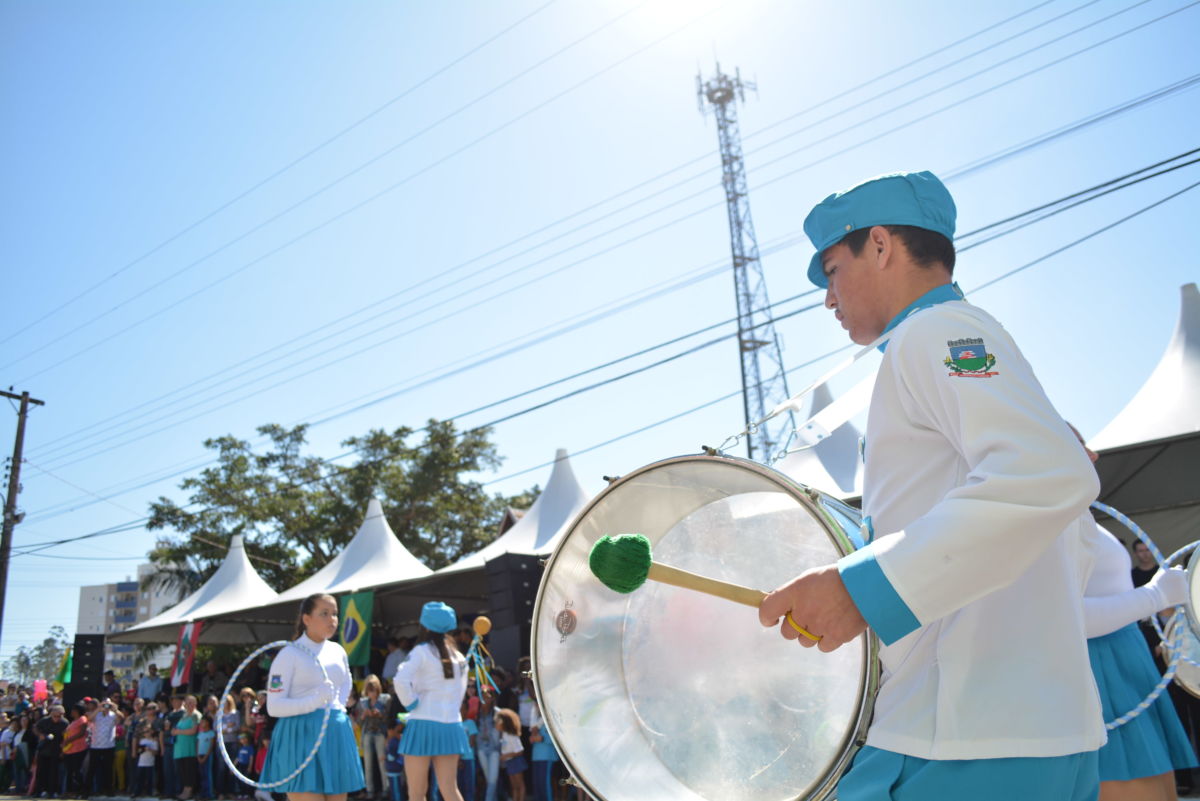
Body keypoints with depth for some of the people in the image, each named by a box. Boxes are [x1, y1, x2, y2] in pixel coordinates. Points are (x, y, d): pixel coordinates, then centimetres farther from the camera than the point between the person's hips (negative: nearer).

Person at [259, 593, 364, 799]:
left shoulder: (338, 651, 10)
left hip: (336, 734, 6)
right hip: (302, 735, -6)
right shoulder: (290, 654, -8)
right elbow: (274, 707, -12)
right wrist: (314, 701, -24)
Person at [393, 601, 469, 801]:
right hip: (451, 725, 6)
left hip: (424, 724, -6)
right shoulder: (458, 656, 13)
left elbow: (400, 681, -20)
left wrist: (412, 705, -8)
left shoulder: (422, 651, -7)